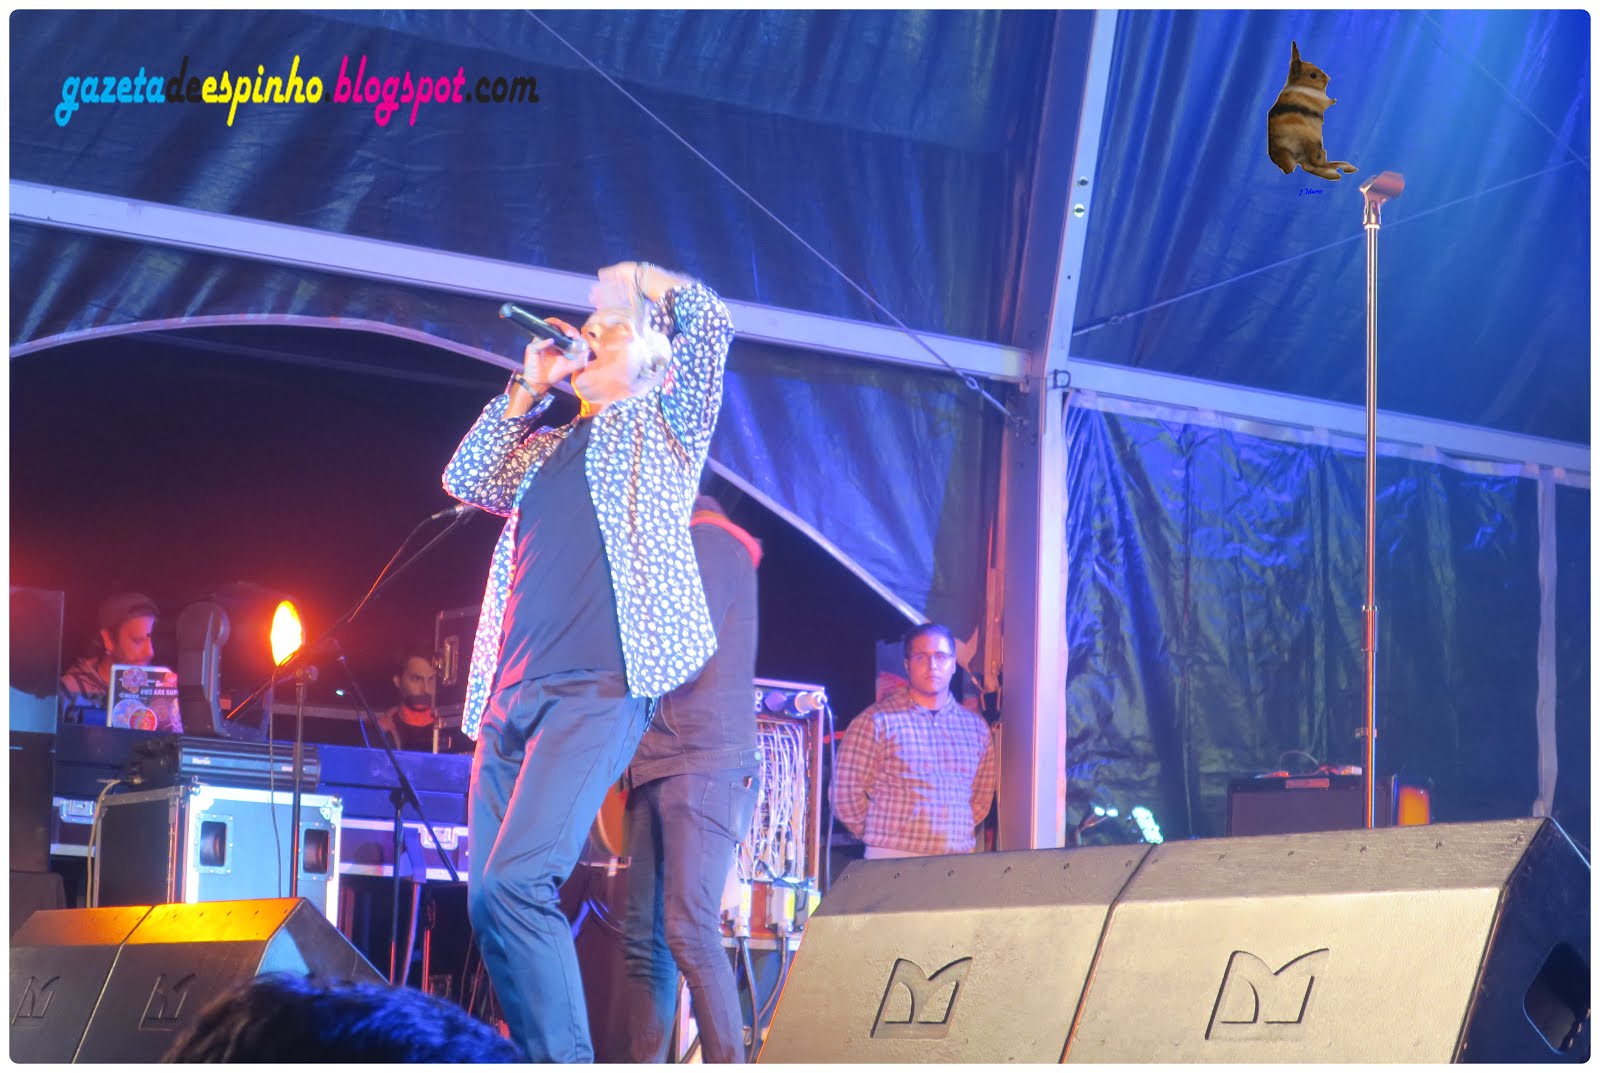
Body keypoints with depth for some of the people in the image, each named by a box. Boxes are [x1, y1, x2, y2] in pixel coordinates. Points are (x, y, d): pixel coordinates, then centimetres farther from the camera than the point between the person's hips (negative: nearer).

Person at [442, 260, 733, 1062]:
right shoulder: (546, 449, 27)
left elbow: (706, 320, 0)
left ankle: (565, 1062, -18)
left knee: (513, 885, -22)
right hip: (511, 696, 7)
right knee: (491, 900, 2)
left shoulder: (661, 427, 10)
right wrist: (528, 387, 18)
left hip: (597, 692, -7)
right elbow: (468, 480, 17)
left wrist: (636, 278, 17)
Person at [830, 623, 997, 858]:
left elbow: (982, 795, 21)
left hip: (957, 863, 4)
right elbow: (846, 794, -2)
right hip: (893, 858, -4)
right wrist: (880, 836, 5)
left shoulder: (977, 728, 13)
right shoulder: (877, 721, -1)